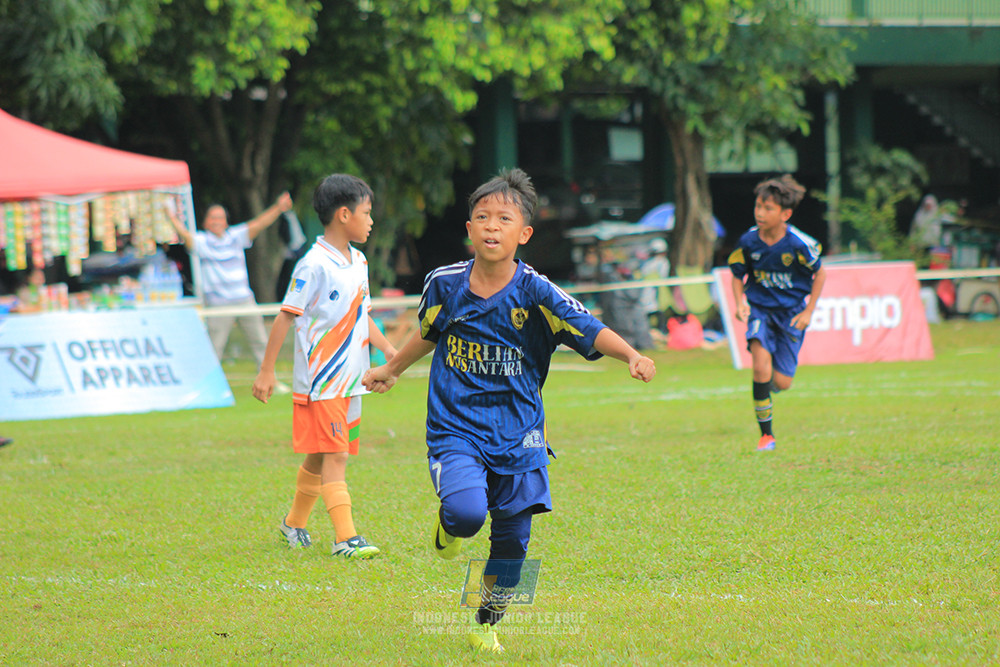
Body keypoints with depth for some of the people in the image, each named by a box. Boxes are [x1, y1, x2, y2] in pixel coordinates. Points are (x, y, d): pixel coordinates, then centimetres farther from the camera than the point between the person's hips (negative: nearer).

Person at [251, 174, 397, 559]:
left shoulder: (357, 261, 11)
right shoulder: (315, 265, -15)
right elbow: (286, 316, -13)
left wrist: (387, 348, 9)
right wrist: (267, 371, -13)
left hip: (350, 379, 8)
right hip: (320, 381, -8)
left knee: (320, 457, 17)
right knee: (334, 456, -12)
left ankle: (294, 523, 32)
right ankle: (346, 538, -15)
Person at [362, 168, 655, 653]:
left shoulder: (534, 292, -8)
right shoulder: (445, 284, -2)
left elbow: (591, 331, -18)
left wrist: (631, 356, -36)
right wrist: (390, 371, 32)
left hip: (517, 438, 1)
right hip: (456, 431, -1)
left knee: (512, 541, 5)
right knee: (467, 510, -27)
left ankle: (487, 623, 30)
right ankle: (448, 530, 10)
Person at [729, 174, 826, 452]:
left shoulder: (798, 244, -19)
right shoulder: (748, 242, -11)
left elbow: (820, 274, -3)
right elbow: (738, 276, 6)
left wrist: (808, 312, -6)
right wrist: (740, 304, -11)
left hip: (791, 312, -1)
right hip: (760, 309, 1)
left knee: (781, 383, -3)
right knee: (761, 364, -24)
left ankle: (766, 384, 39)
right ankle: (766, 435, -13)